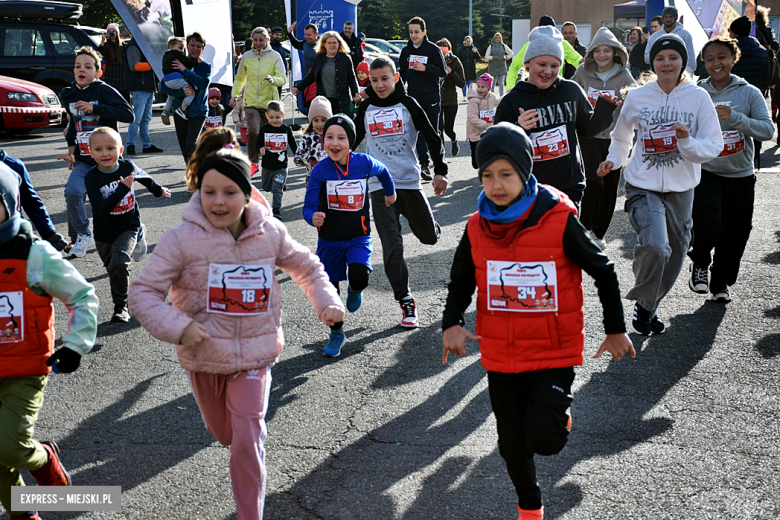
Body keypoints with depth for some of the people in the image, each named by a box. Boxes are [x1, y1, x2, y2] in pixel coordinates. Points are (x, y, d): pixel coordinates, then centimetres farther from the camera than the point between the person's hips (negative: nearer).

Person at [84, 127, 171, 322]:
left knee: (119, 263, -21)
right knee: (113, 270, 15)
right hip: (104, 233, 1)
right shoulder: (92, 178, -18)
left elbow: (143, 177, 16)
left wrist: (158, 190, 34)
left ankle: (121, 307, -7)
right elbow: (100, 209, -30)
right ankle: (121, 305, 38)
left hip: (129, 226, -1)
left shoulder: (127, 166, -10)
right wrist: (122, 189, -35)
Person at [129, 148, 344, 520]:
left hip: (255, 354, 0)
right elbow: (143, 292, -14)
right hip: (204, 356, 0)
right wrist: (178, 327, -29)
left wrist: (327, 301, -6)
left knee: (247, 440, -7)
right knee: (222, 432, 22)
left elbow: (306, 267, 10)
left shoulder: (270, 233, -8)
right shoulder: (181, 239, -18)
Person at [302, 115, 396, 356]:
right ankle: (336, 333, 34)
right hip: (329, 240, 1)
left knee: (359, 277, -25)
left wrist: (390, 192, 30)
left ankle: (354, 289, 14)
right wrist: (313, 217, -36)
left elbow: (383, 171, 14)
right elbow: (309, 207, -13)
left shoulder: (364, 163, -10)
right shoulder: (320, 171, -13)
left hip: (358, 238, 0)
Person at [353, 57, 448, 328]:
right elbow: (352, 141, 18)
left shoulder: (408, 104, -1)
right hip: (380, 185, 0)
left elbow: (432, 137, 1)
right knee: (392, 246, -8)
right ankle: (406, 302, -3)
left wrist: (440, 171, -7)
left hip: (410, 180, 0)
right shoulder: (366, 108, 6)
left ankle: (429, 226, 49)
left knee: (429, 237, 11)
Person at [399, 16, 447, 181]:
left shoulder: (433, 49, -4)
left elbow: (443, 71, -7)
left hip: (432, 96, -3)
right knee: (418, 130, -3)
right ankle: (424, 164, -3)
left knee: (433, 130, 2)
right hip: (413, 96, 3)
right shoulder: (406, 50, 9)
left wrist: (425, 68, -19)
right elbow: (402, 72, 20)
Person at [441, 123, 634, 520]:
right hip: (500, 356, 3)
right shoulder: (477, 228, -4)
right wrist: (451, 323, -10)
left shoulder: (558, 220, -14)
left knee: (544, 440, -13)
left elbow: (603, 271, -3)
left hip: (555, 352, -3)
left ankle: (558, 413, 24)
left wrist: (615, 329, 2)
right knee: (512, 444, 12)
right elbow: (461, 282, 9)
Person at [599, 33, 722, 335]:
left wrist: (687, 140, -22)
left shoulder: (698, 97, -3)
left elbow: (714, 147, -4)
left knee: (674, 254, 12)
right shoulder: (637, 97, -1)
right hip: (642, 186, -2)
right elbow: (622, 136, 18)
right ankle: (643, 305, 0)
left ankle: (650, 305, 36)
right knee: (655, 247, -24)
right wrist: (614, 160, 2)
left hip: (681, 190, 2)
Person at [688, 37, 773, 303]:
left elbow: (767, 130, -11)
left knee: (736, 233, 9)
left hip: (740, 174, 2)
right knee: (708, 225, -21)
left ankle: (721, 282, 31)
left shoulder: (749, 93, -1)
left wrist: (734, 117, -22)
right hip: (706, 171, -2)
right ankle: (700, 263, 11)